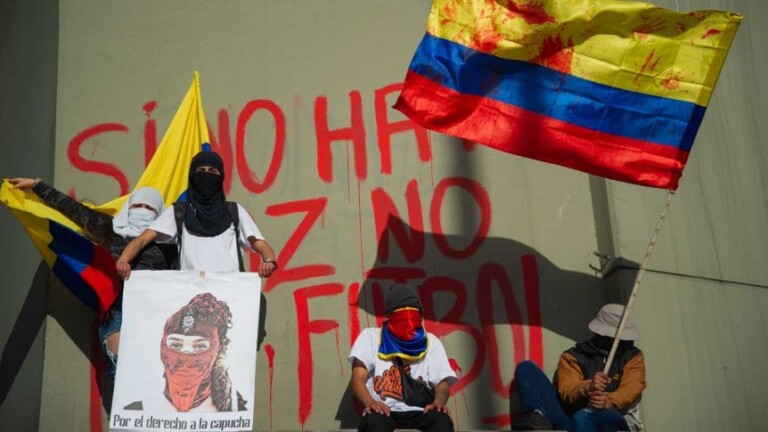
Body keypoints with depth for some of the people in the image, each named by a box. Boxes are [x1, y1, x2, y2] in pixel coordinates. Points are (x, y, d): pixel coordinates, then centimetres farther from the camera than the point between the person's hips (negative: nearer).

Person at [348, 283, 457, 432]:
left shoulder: (430, 342, 19)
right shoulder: (371, 337, 12)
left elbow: (442, 381, 8)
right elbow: (357, 378, 0)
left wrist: (439, 401, -19)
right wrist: (370, 402, -24)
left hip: (419, 412, 2)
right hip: (384, 411, -2)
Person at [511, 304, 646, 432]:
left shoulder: (633, 356, 16)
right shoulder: (573, 356, 15)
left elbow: (631, 390, -3)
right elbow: (567, 392, -2)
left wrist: (608, 401, -26)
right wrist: (588, 388, -26)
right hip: (569, 419, 2)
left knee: (582, 417, -39)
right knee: (526, 368, -10)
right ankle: (538, 417, -35)